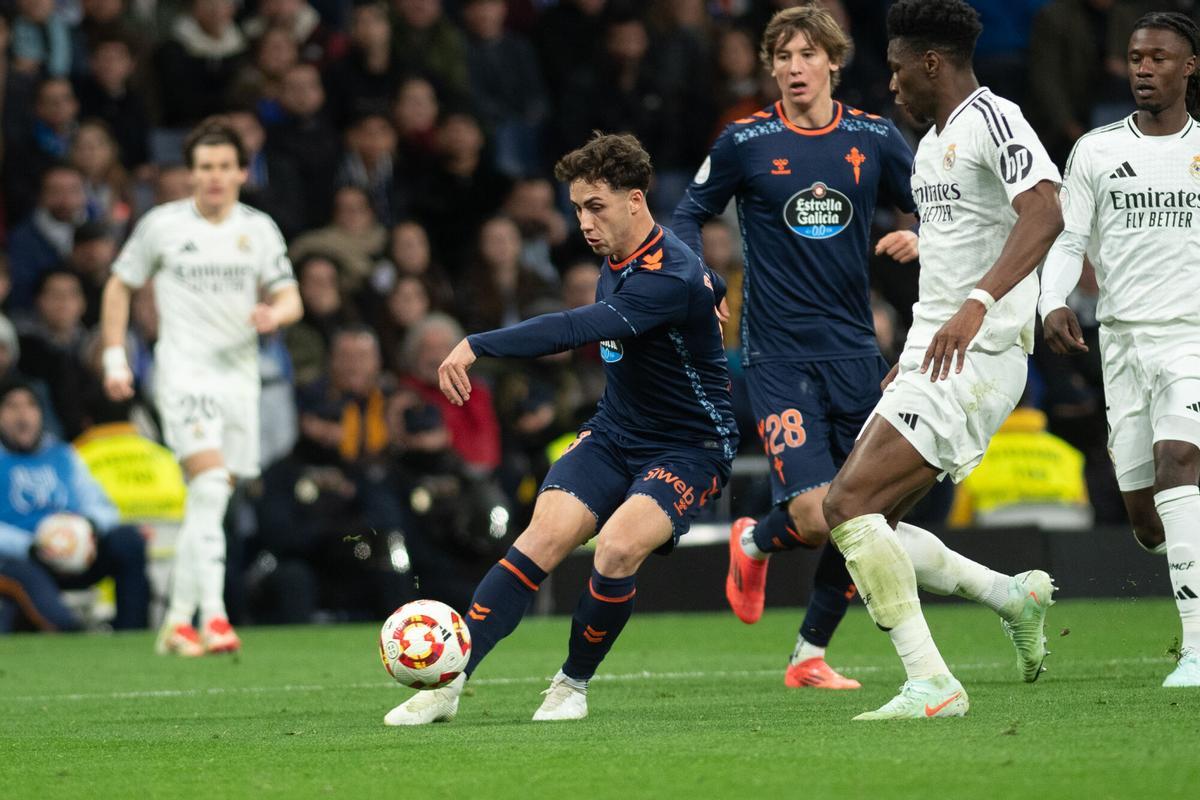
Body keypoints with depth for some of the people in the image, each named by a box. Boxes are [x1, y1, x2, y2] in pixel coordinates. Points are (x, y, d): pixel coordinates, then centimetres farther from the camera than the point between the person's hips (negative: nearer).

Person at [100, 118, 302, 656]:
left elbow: (290, 298, 6)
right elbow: (120, 287, 12)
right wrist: (114, 358, 5)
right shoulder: (162, 225, 1)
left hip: (239, 372, 4)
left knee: (209, 501, 6)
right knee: (210, 484, -23)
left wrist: (274, 313, -18)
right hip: (184, 369, -4)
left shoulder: (258, 229, 8)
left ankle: (179, 621, 17)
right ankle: (213, 616, -30)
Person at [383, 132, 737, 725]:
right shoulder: (619, 256, 2)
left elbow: (576, 329, -40)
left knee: (618, 547, -30)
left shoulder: (669, 278, -27)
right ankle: (448, 682, -15)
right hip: (613, 432, 7)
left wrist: (478, 346, -45)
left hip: (690, 449, -7)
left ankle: (573, 685, -6)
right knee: (544, 538, -15)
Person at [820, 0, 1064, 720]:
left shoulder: (991, 118, -11)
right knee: (862, 519, 7)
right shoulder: (933, 143, 20)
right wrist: (909, 361, 33)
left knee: (850, 503, -19)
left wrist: (977, 305, -39)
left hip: (977, 357, -10)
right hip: (934, 356, 10)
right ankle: (1013, 594, 15)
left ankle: (932, 685, -20)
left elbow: (1045, 213, -28)